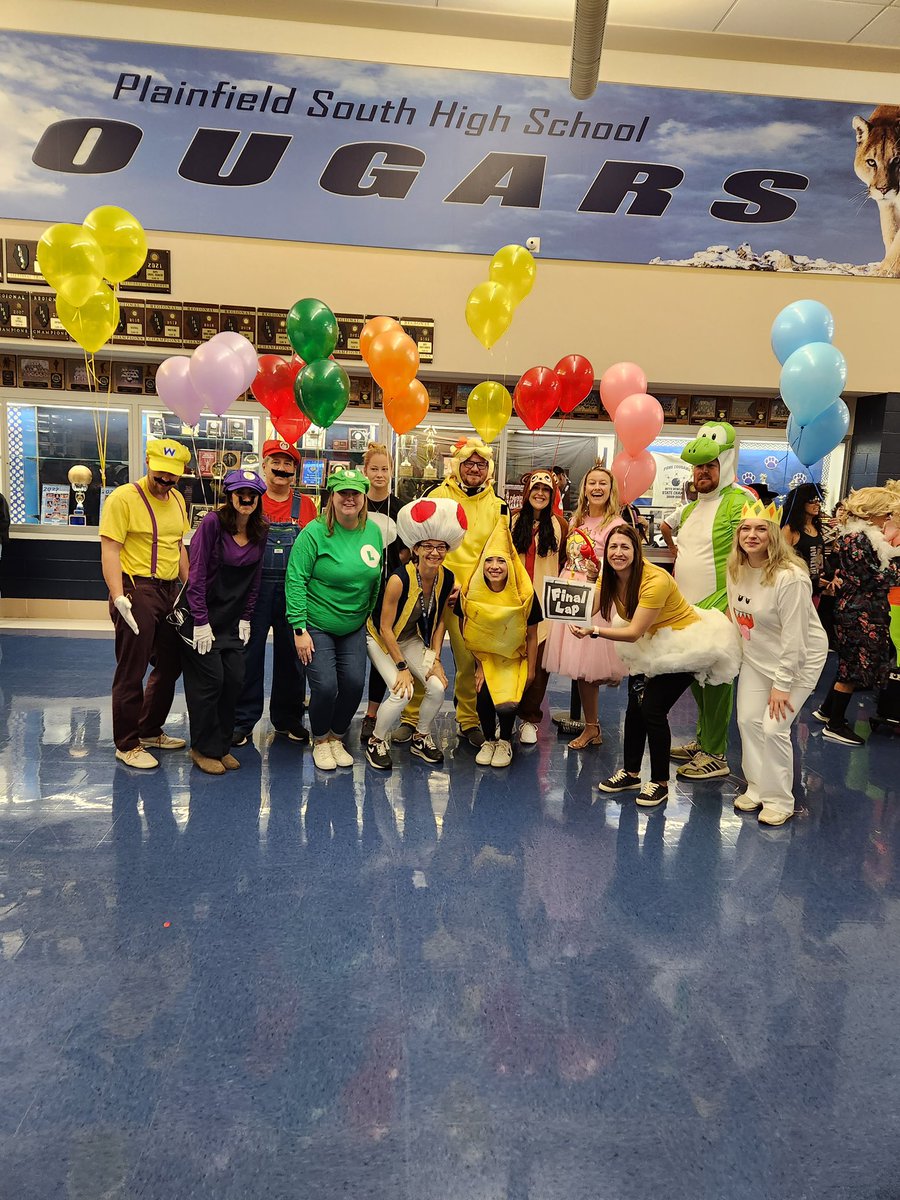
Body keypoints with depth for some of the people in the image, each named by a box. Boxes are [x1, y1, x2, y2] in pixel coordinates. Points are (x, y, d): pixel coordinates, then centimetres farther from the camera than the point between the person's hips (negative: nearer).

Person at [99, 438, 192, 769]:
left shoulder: (176, 499, 12)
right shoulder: (124, 497, -10)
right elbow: (109, 550, -15)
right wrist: (119, 598, -23)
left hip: (169, 592, 8)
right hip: (136, 591, -8)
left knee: (171, 665, 15)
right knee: (131, 671, -1)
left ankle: (150, 731, 32)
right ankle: (127, 745, 13)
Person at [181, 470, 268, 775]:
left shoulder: (260, 532, 1)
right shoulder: (212, 523, -16)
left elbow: (254, 579, 7)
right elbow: (196, 575, -17)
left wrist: (245, 618, 3)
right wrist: (201, 621, -18)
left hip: (233, 621, 6)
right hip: (203, 615, -5)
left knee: (234, 680, 4)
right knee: (209, 680, -4)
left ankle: (222, 746, 20)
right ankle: (203, 749, 13)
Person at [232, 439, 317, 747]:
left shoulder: (305, 505, 8)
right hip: (255, 586, -2)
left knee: (291, 654, 9)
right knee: (249, 653, 3)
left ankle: (288, 718, 24)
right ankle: (243, 720, 16)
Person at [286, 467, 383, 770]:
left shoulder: (373, 531, 1)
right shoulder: (315, 532, -14)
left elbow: (376, 579, 12)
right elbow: (295, 580, -15)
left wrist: (368, 615, 13)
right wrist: (299, 629, -17)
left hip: (354, 627, 5)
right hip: (316, 626, -4)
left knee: (354, 684, -2)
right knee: (325, 686, -10)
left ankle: (336, 738, 25)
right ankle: (320, 741, 19)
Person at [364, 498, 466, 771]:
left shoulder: (447, 579, -13)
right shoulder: (399, 579, -31)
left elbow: (440, 621, 1)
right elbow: (385, 629, -22)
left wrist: (435, 659, -6)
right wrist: (402, 667, -21)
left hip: (412, 638, 5)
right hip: (380, 638, -5)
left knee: (438, 687, -12)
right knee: (401, 692, -22)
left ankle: (421, 738, 15)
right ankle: (377, 741, 5)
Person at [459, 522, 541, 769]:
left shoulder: (524, 594, -17)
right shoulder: (471, 592, -13)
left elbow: (531, 636, -5)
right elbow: (469, 633, -1)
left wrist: (531, 671, -2)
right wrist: (480, 666, -5)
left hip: (515, 658, -1)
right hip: (485, 657, 2)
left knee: (507, 703, -23)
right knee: (483, 696, -22)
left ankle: (505, 741, 11)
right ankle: (489, 740, 10)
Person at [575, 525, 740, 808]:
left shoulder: (655, 581, -30)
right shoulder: (610, 577, -7)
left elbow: (633, 633, -32)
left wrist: (594, 631, -42)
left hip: (686, 645, -7)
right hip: (652, 644, 7)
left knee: (652, 709, -12)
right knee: (635, 705, 2)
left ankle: (660, 783, 6)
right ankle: (630, 774, 21)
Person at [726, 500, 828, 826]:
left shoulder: (790, 577, -28)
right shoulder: (736, 570, -6)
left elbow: (793, 637, -25)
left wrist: (782, 684, -22)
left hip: (798, 658, -7)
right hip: (756, 658, 7)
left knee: (774, 728, -9)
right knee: (748, 721, 4)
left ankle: (779, 800, 10)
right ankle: (756, 788, 22)